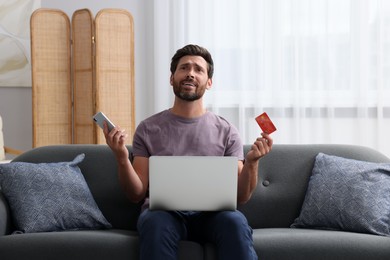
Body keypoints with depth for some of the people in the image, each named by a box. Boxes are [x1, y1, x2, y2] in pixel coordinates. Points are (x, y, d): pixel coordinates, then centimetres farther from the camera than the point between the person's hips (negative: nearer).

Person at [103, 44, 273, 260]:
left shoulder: (226, 131, 11)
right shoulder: (148, 129, 10)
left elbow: (240, 197, 6)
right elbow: (137, 194, 5)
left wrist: (251, 162, -13)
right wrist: (121, 158, -12)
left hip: (210, 213, 1)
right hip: (164, 211, 0)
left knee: (235, 222, -34)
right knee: (156, 223, -36)